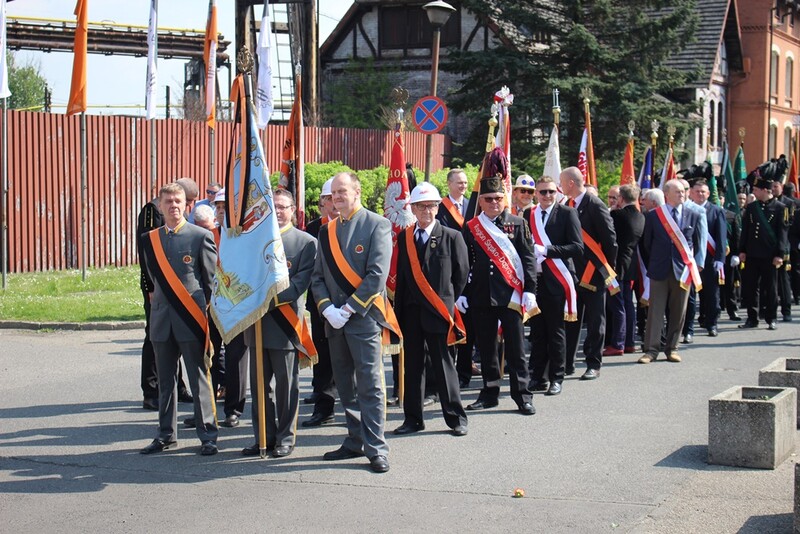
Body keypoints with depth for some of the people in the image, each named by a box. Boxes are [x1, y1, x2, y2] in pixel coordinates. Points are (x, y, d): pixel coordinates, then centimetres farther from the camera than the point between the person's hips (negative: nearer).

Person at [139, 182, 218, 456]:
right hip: (162, 319, 5)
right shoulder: (151, 239, 10)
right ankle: (166, 434, 21)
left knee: (200, 379, -1)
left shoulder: (201, 236, -3)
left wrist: (207, 315, -2)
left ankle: (208, 436, 5)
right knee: (165, 380, 12)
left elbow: (212, 279, -1)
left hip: (191, 319, -4)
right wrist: (157, 303, 12)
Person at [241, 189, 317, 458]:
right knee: (259, 384, 9)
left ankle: (285, 438, 10)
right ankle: (264, 437, 17)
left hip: (286, 321, -4)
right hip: (257, 322, 5)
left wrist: (272, 298, -20)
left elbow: (301, 281, -9)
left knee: (286, 384, 2)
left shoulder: (306, 242, 0)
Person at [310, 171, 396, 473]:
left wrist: (348, 309, -15)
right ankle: (355, 442, 21)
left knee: (370, 385, -6)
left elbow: (377, 275, -13)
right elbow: (318, 276, 12)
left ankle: (376, 448, -2)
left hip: (363, 316, -6)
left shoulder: (377, 225, -5)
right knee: (345, 386, 12)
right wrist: (327, 308, -6)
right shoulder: (327, 231, 14)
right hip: (335, 320, 6)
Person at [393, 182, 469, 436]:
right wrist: (399, 309, 6)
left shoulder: (452, 237, -2)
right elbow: (400, 275, 11)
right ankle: (413, 418, 16)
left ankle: (456, 417, 8)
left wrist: (448, 301, 6)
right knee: (412, 365, 8)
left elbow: (462, 273, 4)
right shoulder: (404, 237, 8)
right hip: (410, 311, 4)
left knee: (443, 363, -1)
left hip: (438, 311, -4)